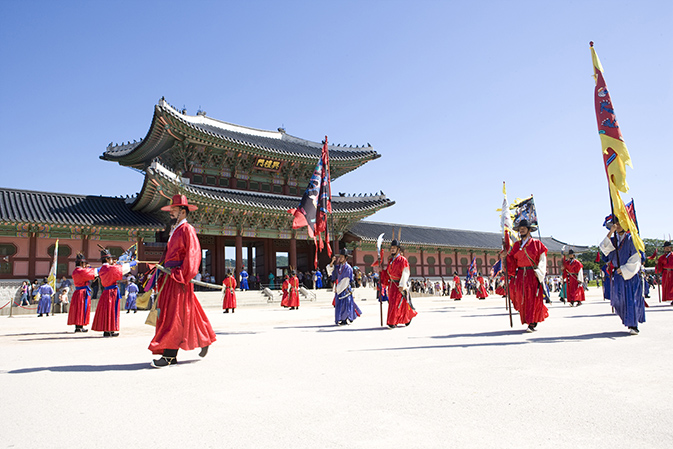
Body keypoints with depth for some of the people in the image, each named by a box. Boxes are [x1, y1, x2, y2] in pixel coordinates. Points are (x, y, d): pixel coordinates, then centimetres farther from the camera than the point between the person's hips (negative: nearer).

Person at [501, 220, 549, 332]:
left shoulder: (536, 243, 2)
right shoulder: (516, 245, 13)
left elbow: (542, 259, -1)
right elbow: (512, 259, 11)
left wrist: (538, 272, -11)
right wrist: (505, 256, -9)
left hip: (533, 275, -4)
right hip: (520, 275, 4)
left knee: (533, 298, -5)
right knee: (521, 298, 3)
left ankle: (532, 324, -3)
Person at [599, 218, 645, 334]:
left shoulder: (630, 239, -4)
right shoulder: (613, 239, 9)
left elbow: (635, 258, -7)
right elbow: (604, 248, -10)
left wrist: (624, 269, -11)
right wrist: (610, 233, -16)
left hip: (631, 274, -4)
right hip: (618, 274, 4)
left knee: (631, 299, -6)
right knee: (619, 299, 2)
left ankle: (633, 326, -4)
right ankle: (628, 321, 17)